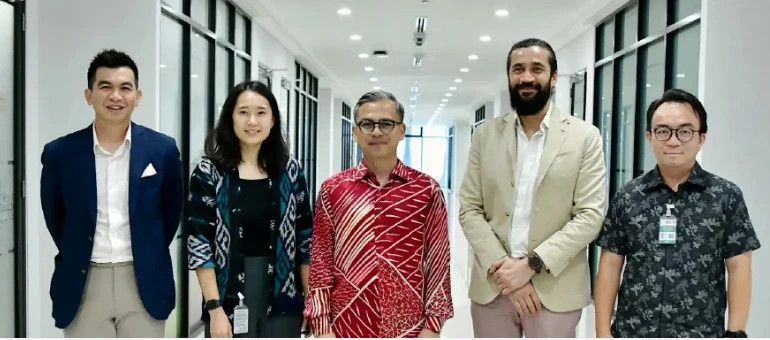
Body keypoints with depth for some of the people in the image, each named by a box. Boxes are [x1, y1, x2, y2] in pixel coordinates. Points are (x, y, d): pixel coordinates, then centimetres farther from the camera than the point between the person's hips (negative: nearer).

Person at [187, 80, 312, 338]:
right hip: (229, 299, -2)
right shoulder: (209, 173, -4)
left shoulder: (290, 171, 3)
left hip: (282, 300, 2)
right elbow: (199, 244, -7)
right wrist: (214, 307, -13)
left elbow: (305, 238, 5)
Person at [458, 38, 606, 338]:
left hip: (555, 289, -1)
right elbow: (469, 210, 1)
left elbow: (590, 215, -6)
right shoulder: (485, 135, 5)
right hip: (492, 285, 2)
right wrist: (502, 268, -11)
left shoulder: (585, 137, -1)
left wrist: (532, 264, -15)